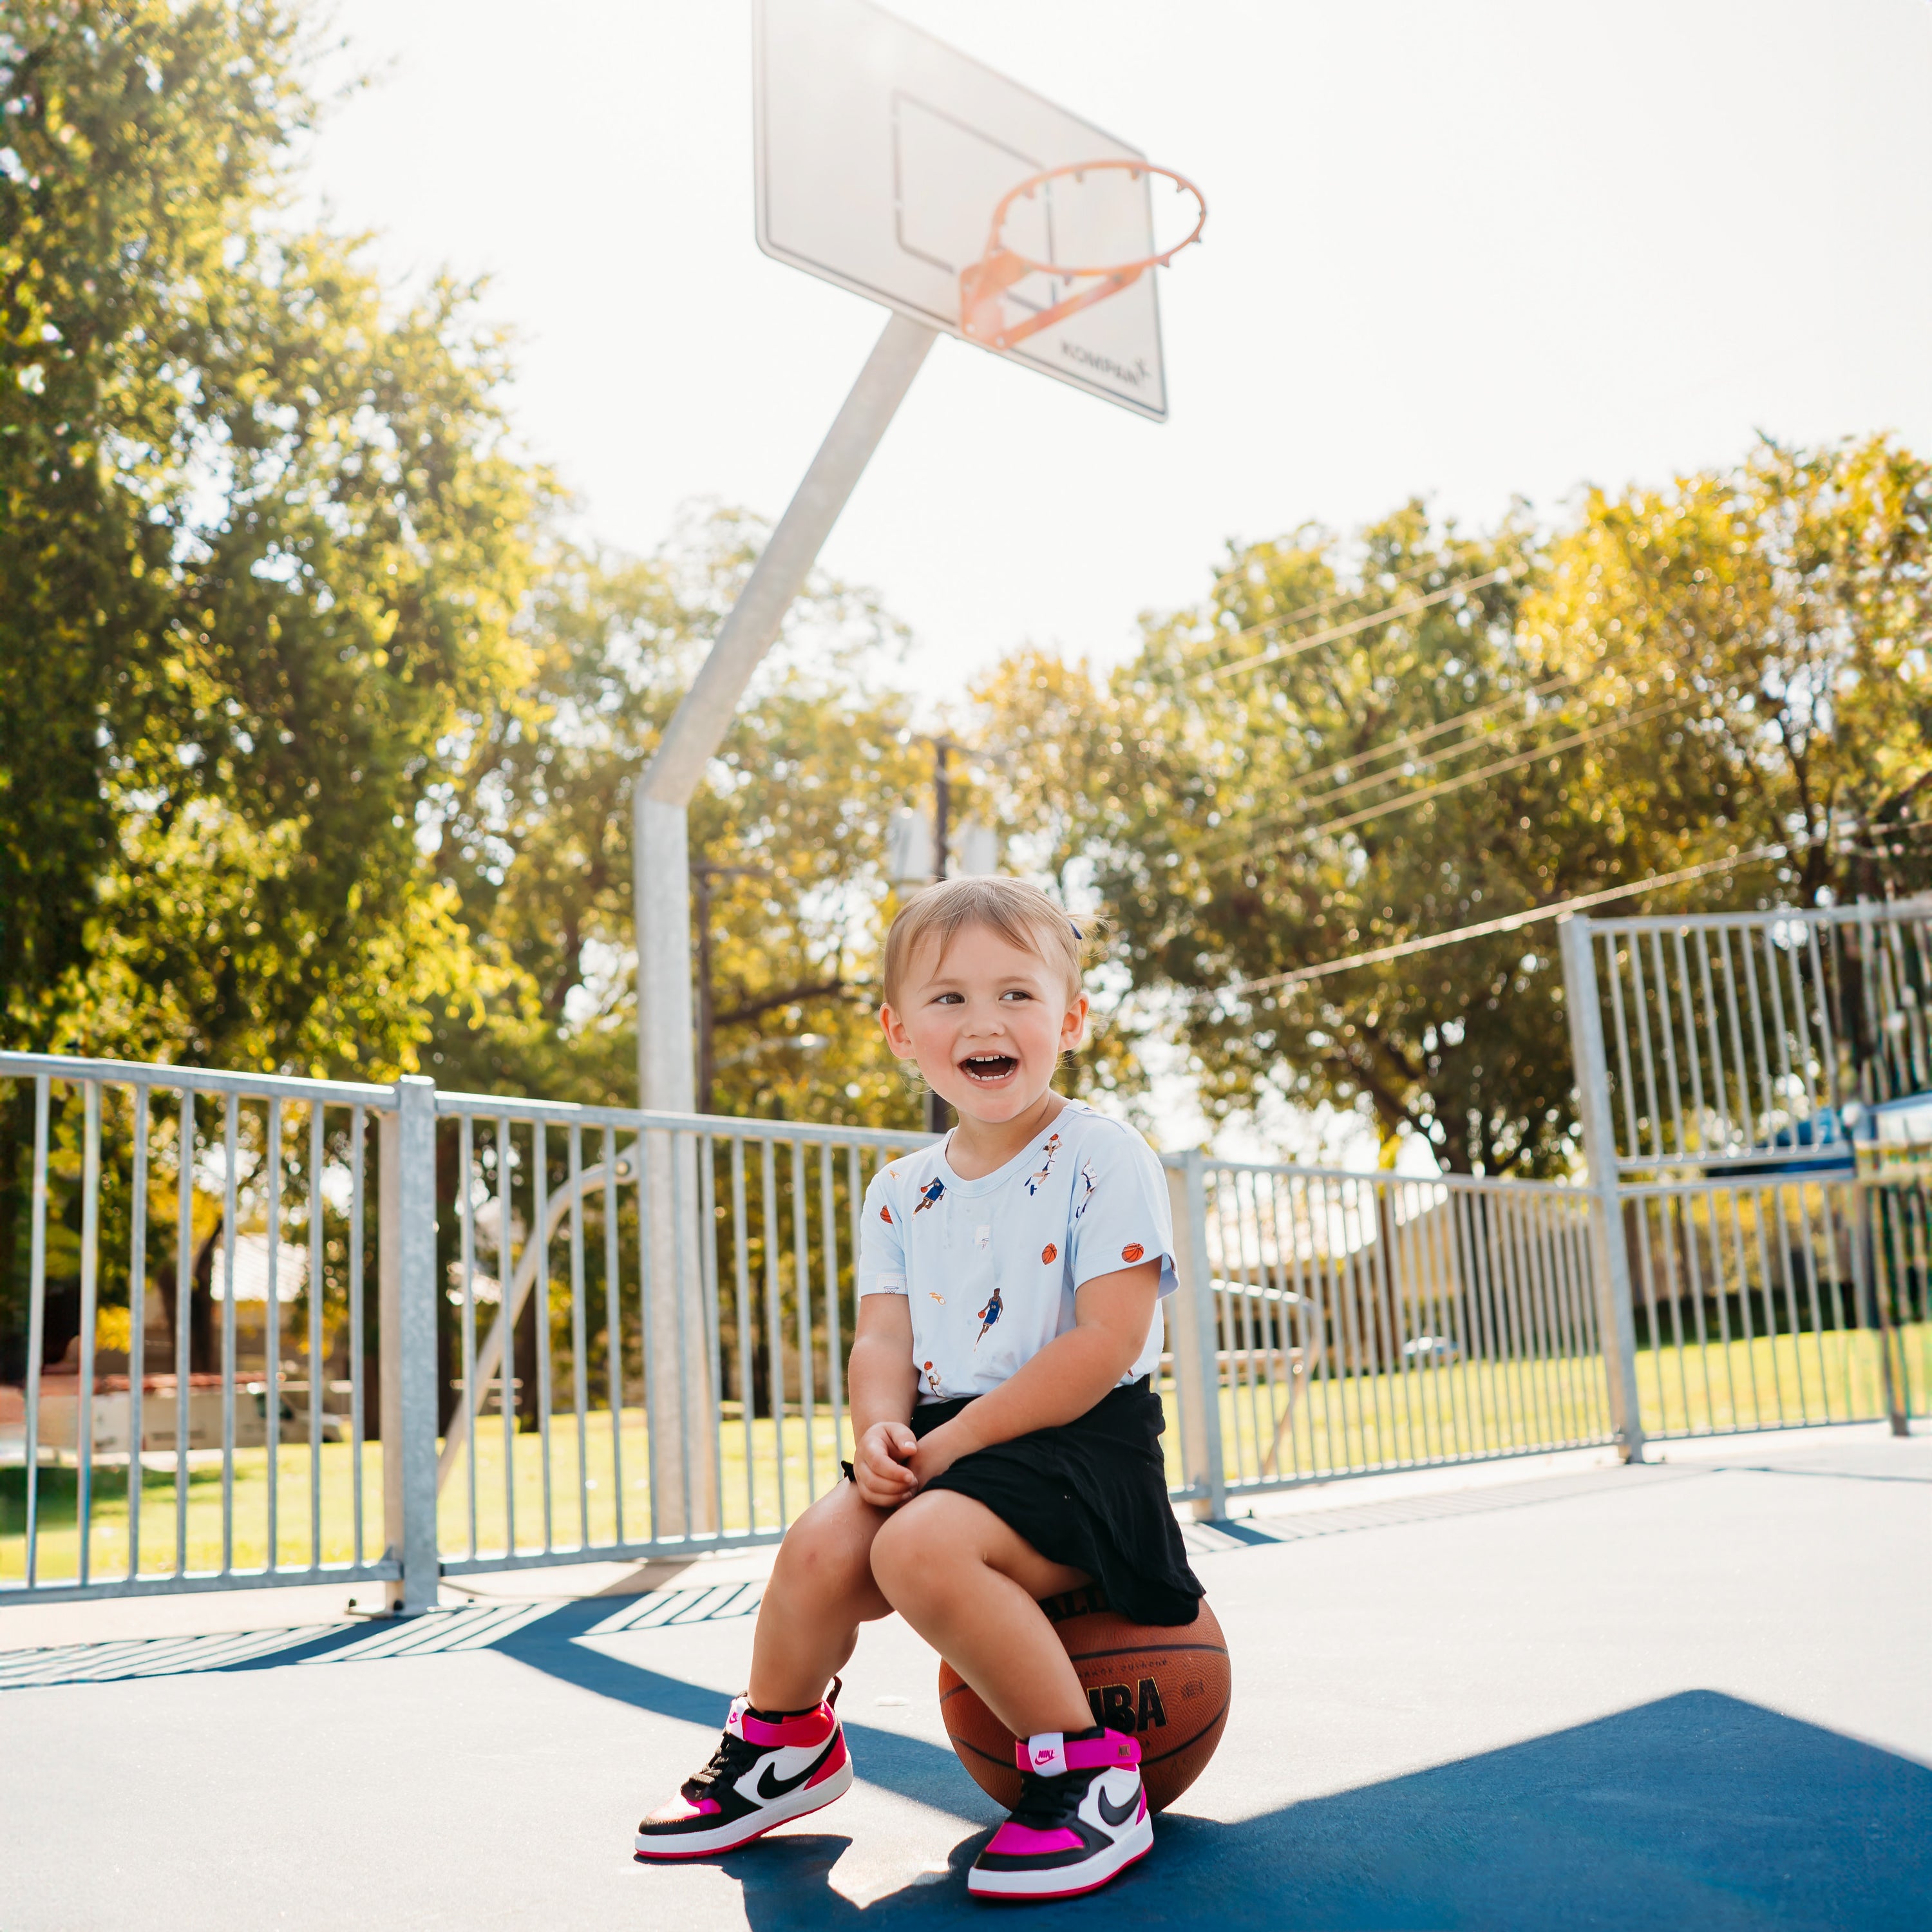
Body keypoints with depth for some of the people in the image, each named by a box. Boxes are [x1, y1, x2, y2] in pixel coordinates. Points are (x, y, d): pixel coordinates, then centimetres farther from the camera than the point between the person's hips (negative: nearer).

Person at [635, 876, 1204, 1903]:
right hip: (942, 1442, 6)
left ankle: (1089, 1774, -14)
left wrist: (953, 1441, -18)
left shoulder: (1102, 1159, -9)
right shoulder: (901, 1191, 11)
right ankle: (783, 1740, 15)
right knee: (823, 1546, -17)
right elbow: (883, 1338, 8)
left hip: (1079, 1442, -6)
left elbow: (1106, 1341, -17)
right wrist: (882, 1426, -17)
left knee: (922, 1545, -31)